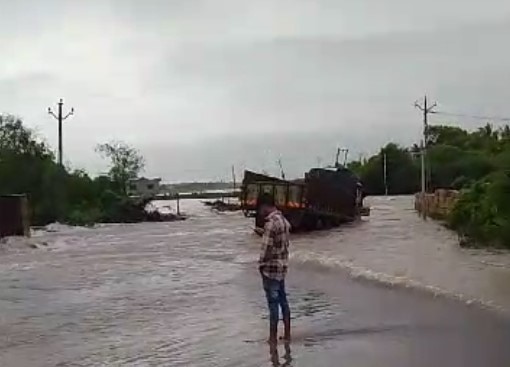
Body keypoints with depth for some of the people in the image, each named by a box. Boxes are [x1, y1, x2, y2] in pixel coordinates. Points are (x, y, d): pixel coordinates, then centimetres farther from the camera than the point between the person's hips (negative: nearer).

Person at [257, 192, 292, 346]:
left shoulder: (271, 223, -21)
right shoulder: (284, 220, 7)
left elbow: (266, 248, -20)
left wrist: (261, 264, -6)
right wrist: (282, 260, 13)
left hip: (271, 268, -9)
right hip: (282, 266, 9)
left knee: (273, 303, 0)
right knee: (283, 300, 15)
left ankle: (273, 338, 8)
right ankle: (287, 334, 22)